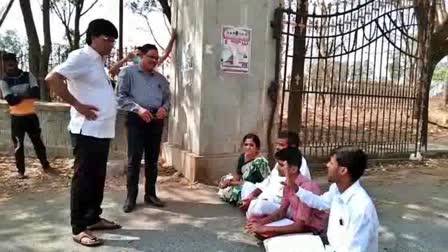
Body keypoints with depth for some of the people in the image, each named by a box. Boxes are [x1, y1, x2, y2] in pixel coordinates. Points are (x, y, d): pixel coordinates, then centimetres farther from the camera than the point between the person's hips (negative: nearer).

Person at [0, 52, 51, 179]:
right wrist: (27, 95, -13)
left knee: (37, 141, 11)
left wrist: (19, 95, -18)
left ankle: (45, 165, 24)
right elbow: (10, 100, -16)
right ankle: (20, 171, 15)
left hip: (31, 115, 1)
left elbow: (36, 93, -15)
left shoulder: (28, 76, -1)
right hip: (16, 117, -1)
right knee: (18, 144, 5)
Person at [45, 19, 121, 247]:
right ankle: (79, 228, 8)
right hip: (87, 131, -9)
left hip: (102, 131, 9)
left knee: (97, 177, 16)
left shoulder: (98, 61, 17)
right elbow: (52, 79, -20)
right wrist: (78, 105, -19)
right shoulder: (81, 57, -11)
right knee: (83, 178, -2)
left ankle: (93, 218, 28)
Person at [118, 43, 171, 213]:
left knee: (152, 159, 9)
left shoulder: (160, 78, 19)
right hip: (136, 119, -5)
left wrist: (164, 108, -4)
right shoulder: (128, 73, 3)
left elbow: (167, 97, 19)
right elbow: (121, 97, -5)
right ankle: (131, 196, 4)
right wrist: (138, 108, -18)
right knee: (134, 159, -5)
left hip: (156, 120, 5)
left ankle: (150, 194, 19)